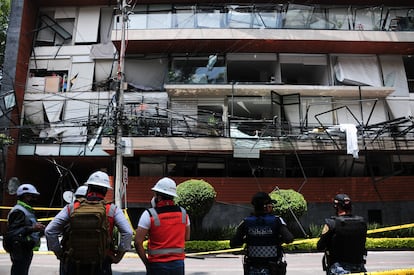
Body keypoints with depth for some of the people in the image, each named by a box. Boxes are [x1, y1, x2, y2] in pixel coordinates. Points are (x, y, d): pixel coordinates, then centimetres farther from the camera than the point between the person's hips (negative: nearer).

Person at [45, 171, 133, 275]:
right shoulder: (112, 210, -5)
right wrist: (118, 256, -2)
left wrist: (60, 254, 6)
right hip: (101, 266, -1)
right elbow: (128, 232, -13)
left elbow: (49, 231, -3)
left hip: (74, 265, 1)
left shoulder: (71, 208, -1)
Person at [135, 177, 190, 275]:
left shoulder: (149, 214, -12)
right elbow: (187, 237, 12)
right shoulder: (183, 212, 1)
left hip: (157, 264, -3)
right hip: (178, 264, 4)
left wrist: (146, 262, -3)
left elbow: (138, 242, -13)